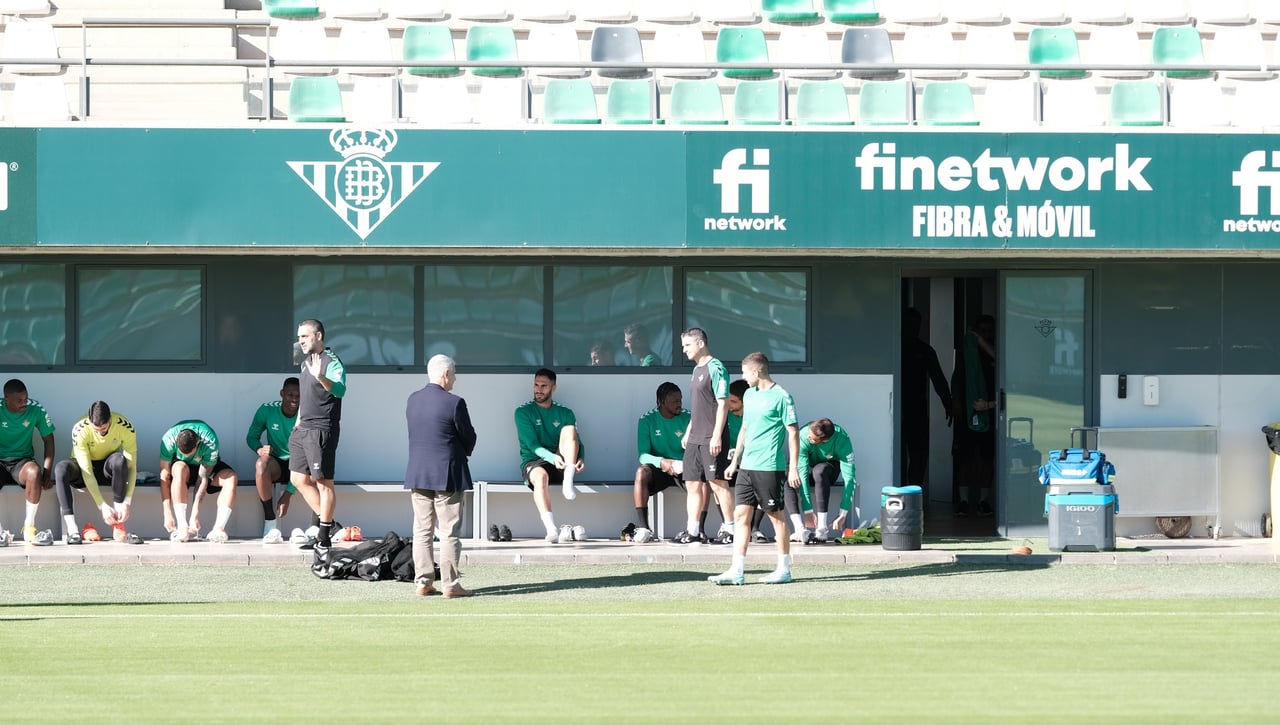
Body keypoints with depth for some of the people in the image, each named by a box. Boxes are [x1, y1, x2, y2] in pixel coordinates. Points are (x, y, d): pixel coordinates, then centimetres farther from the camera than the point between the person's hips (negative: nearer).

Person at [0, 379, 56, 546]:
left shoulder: (36, 410, -4)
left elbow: (48, 439, 5)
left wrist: (47, 472, -5)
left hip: (22, 462, 1)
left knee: (34, 471, -36)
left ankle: (28, 527, -26)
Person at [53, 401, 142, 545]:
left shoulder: (125, 427, -24)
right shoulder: (80, 430, -28)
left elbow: (131, 467, -23)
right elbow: (87, 472, -30)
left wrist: (127, 502, -33)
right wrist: (102, 506, -35)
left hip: (108, 469, 1)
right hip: (83, 467, -1)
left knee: (119, 460, -36)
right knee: (61, 468, -35)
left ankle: (118, 527, -32)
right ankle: (72, 530, -38)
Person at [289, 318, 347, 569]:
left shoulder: (331, 362, -14)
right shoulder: (306, 361, 15)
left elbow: (340, 390, -33)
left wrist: (321, 378, -50)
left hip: (321, 430, -10)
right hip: (303, 429, 10)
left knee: (323, 482, -6)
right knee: (299, 479, 10)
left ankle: (324, 540, -3)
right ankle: (326, 523, 19)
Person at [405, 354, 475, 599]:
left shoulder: (412, 400, 5)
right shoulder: (454, 403, -14)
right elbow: (469, 438, -6)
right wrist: (462, 453, 17)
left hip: (417, 475, 6)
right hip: (447, 475, -5)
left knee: (422, 531, 9)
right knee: (450, 532, 0)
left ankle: (423, 582, 10)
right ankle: (450, 585, -1)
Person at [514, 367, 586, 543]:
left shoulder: (564, 413, 15)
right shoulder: (523, 412, 5)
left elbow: (577, 442, 7)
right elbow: (532, 445, -8)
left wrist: (581, 458, -17)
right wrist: (552, 457, -27)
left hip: (562, 464, 2)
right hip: (534, 462, -2)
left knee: (569, 429, -23)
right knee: (541, 476, -40)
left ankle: (568, 482, -33)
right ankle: (551, 530, -50)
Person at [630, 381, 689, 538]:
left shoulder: (688, 419, 0)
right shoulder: (647, 421, -3)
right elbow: (643, 455, -10)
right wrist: (661, 462, -31)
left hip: (683, 470, 1)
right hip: (658, 470, -1)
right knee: (642, 472, -34)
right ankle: (642, 526, -34)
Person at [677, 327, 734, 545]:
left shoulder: (715, 368, -12)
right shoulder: (697, 370, 17)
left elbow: (723, 404, -16)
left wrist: (716, 436, -20)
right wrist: (688, 432, 21)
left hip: (711, 439, -9)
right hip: (695, 439, 9)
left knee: (717, 483, -7)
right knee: (693, 484, 8)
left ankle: (730, 530, -2)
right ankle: (693, 532, 12)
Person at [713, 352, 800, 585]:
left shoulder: (781, 397, -9)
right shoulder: (749, 395, 14)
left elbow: (793, 433, -10)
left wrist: (794, 467, -14)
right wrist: (735, 460, 22)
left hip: (769, 467, -8)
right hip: (746, 467, 8)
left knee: (776, 515, 1)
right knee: (740, 515, 2)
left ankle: (784, 569, 10)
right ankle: (736, 571, 0)